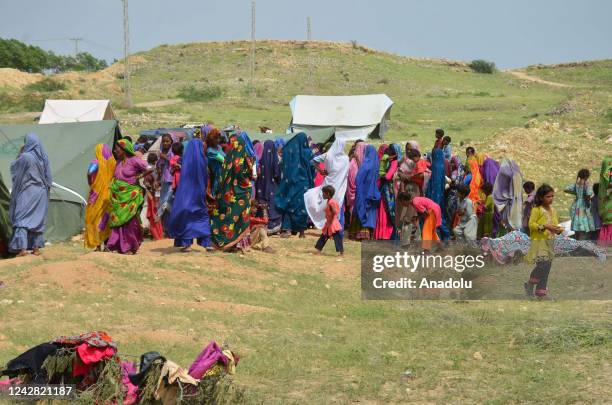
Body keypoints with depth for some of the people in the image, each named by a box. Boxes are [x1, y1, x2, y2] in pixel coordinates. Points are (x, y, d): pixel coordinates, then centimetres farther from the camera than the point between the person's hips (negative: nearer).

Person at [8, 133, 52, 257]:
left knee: (21, 219, -2)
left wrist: (20, 153, 6)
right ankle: (36, 247, 14)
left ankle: (22, 248, -13)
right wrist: (47, 189, 15)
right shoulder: (44, 157, 0)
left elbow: (14, 167, 1)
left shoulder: (25, 157, -15)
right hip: (41, 193, 5)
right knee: (38, 219, 13)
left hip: (26, 192, -5)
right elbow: (48, 177, 6)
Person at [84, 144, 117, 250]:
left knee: (95, 218, 6)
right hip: (110, 195, 4)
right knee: (106, 220, 13)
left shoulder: (96, 163, -9)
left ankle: (98, 245, 1)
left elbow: (90, 173, -23)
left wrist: (90, 184, -7)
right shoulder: (113, 163, 2)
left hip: (98, 193, -4)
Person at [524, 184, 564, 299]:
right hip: (539, 241, -7)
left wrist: (558, 230, -5)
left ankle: (541, 292, 11)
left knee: (547, 267, 5)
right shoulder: (537, 210, -8)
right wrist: (545, 227, -22)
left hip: (550, 241, 7)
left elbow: (555, 224, 18)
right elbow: (531, 224, -13)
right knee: (543, 264, -19)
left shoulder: (553, 210, 13)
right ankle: (530, 284, 0)